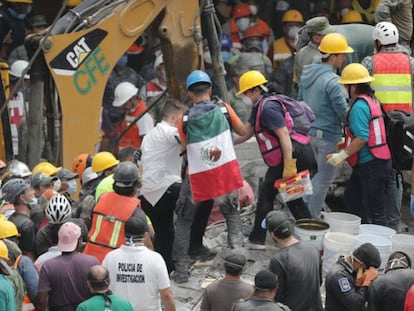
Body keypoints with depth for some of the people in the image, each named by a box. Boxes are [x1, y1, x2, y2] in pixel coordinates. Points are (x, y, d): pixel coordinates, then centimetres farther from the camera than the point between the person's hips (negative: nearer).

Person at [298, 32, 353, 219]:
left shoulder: (307, 73, 4)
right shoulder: (332, 81, -22)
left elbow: (300, 101, 14)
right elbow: (343, 113, -19)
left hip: (310, 132, 8)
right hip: (328, 135, -8)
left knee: (322, 174, 24)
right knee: (324, 179, 5)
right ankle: (311, 218, 11)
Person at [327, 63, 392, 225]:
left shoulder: (359, 106, -19)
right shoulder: (372, 100, 12)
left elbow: (362, 138, -26)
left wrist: (342, 155, -20)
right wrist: (347, 144, 25)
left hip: (370, 165, -10)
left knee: (375, 211, -3)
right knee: (351, 200, 19)